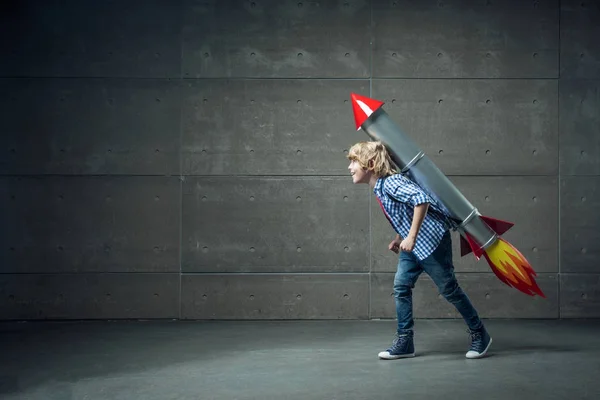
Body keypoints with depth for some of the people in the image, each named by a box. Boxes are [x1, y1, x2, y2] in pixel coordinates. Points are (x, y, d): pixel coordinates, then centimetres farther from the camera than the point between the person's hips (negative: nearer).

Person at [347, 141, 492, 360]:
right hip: (412, 246, 9)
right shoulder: (379, 188, 7)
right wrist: (399, 238, 16)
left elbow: (421, 199, -36)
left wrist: (411, 237, -34)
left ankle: (479, 335, 19)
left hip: (432, 241, -9)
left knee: (449, 289, 2)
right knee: (401, 287, 2)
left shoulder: (390, 183, -23)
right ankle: (404, 341, 9)